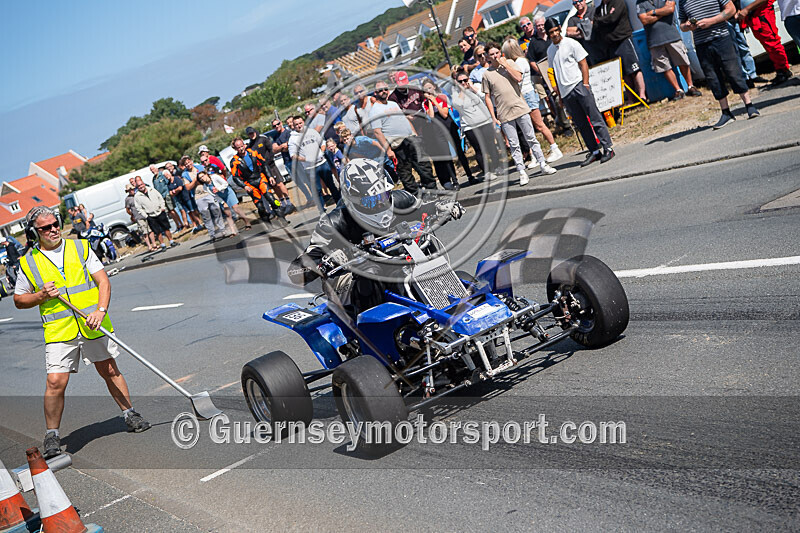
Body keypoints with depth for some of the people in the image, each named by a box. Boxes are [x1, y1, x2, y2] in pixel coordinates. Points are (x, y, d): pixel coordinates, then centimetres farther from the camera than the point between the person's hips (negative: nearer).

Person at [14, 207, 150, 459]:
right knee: (55, 382, -10)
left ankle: (130, 415, 29)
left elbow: (103, 281, 1)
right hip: (59, 332, -1)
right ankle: (52, 436, 7)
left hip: (93, 325, 1)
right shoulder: (28, 263, 3)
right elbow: (19, 300, 11)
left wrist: (101, 310, -15)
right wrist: (42, 296, -8)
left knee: (110, 371, 11)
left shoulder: (80, 248, 4)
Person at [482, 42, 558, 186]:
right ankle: (522, 172, 6)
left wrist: (505, 64, -7)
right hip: (504, 115, -1)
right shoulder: (487, 74, 4)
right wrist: (493, 117, -1)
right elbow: (487, 98, 5)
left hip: (520, 108, 1)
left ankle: (543, 164, 16)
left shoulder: (509, 64, 7)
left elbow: (519, 78, -10)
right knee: (514, 145, 0)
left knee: (531, 139, 5)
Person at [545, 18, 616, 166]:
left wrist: (585, 84, -13)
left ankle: (608, 148, -4)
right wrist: (559, 93, 15)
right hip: (565, 92, 5)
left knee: (595, 118, -6)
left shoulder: (571, 43, -2)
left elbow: (583, 64, -4)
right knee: (581, 124, 6)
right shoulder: (550, 51, 13)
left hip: (579, 85, -5)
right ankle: (594, 151, 12)